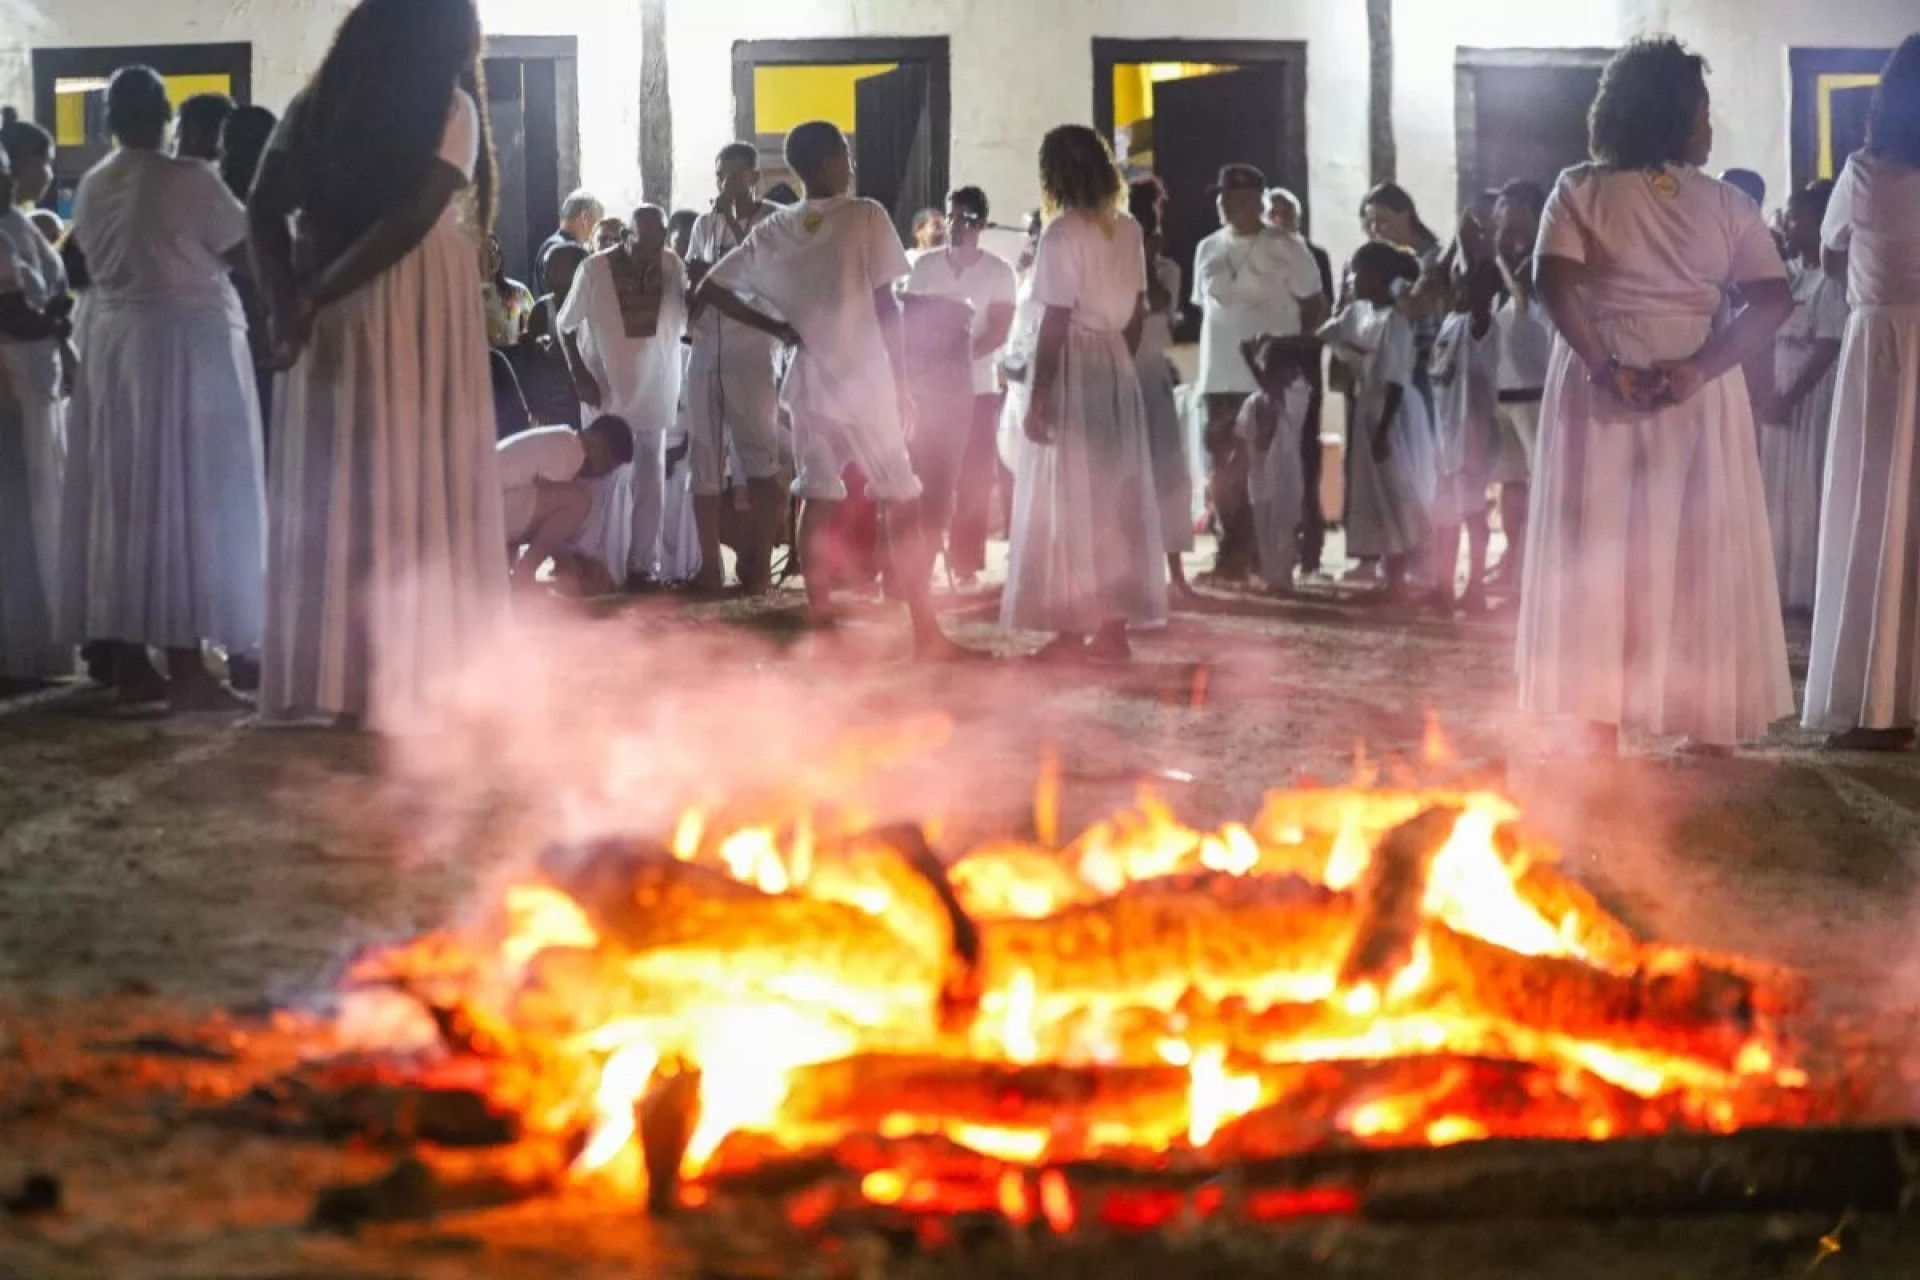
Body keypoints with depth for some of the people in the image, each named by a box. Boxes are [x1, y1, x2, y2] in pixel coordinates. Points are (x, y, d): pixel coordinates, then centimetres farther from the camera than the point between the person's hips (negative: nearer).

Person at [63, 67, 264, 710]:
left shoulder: (91, 188, 7)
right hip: (187, 345, -7)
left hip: (114, 347, 7)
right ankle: (186, 667, -8)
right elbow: (244, 250, -6)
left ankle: (129, 661, 9)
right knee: (187, 498, -5)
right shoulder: (189, 180, -13)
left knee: (122, 502, 8)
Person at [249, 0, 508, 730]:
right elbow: (413, 218, -14)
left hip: (334, 314, 5)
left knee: (332, 489, 9)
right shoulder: (448, 107, -3)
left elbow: (264, 208, 2)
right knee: (416, 492, 0)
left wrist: (288, 299, -6)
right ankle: (402, 678, 1)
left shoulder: (316, 106, 13)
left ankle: (330, 675, 11)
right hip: (418, 310, -5)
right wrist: (316, 295, -11)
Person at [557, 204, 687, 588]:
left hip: (654, 391, 2)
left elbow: (685, 322, 1)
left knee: (650, 481, 6)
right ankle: (608, 567, 9)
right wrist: (580, 375, -11)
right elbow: (565, 325, -3)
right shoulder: (595, 269, -13)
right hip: (606, 391, -2)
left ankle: (643, 564, 13)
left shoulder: (673, 267, -7)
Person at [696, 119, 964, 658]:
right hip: (868, 382, -4)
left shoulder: (773, 231, 5)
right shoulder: (866, 216, -9)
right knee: (903, 504, 2)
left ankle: (821, 622, 7)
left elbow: (710, 289, 7)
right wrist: (900, 383, -4)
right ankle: (925, 630, 2)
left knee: (817, 502, 9)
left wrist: (777, 328, 7)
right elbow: (886, 307, -10)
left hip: (810, 383, 4)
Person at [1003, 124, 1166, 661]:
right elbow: (1138, 312, 10)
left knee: (1068, 501, 0)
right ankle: (1113, 627, 11)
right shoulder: (1128, 230, 7)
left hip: (1072, 372, -6)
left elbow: (1055, 322, -16)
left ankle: (1072, 630, 0)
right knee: (1117, 498, 9)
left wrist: (1037, 396, -13)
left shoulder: (1062, 234, -13)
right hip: (1118, 369, 6)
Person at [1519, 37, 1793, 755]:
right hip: (1697, 398, 0)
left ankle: (1602, 738, 3)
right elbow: (1773, 300, -9)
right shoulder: (1726, 205, 1)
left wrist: (1604, 368, -15)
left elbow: (1553, 283, -13)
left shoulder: (1580, 191, 0)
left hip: (1604, 392, 0)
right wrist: (1699, 368, -16)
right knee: (1703, 561, 9)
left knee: (1601, 558, 4)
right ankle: (1711, 732, 12)